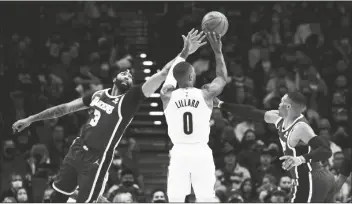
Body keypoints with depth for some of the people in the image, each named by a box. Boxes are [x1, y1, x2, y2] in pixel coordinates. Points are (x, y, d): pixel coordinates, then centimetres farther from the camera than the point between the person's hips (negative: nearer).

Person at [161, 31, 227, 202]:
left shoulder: (167, 95, -1)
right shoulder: (205, 94, -4)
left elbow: (170, 75, 21)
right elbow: (222, 78, 17)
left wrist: (186, 52, 29)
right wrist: (218, 51, 23)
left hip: (179, 153, 1)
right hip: (201, 153, -1)